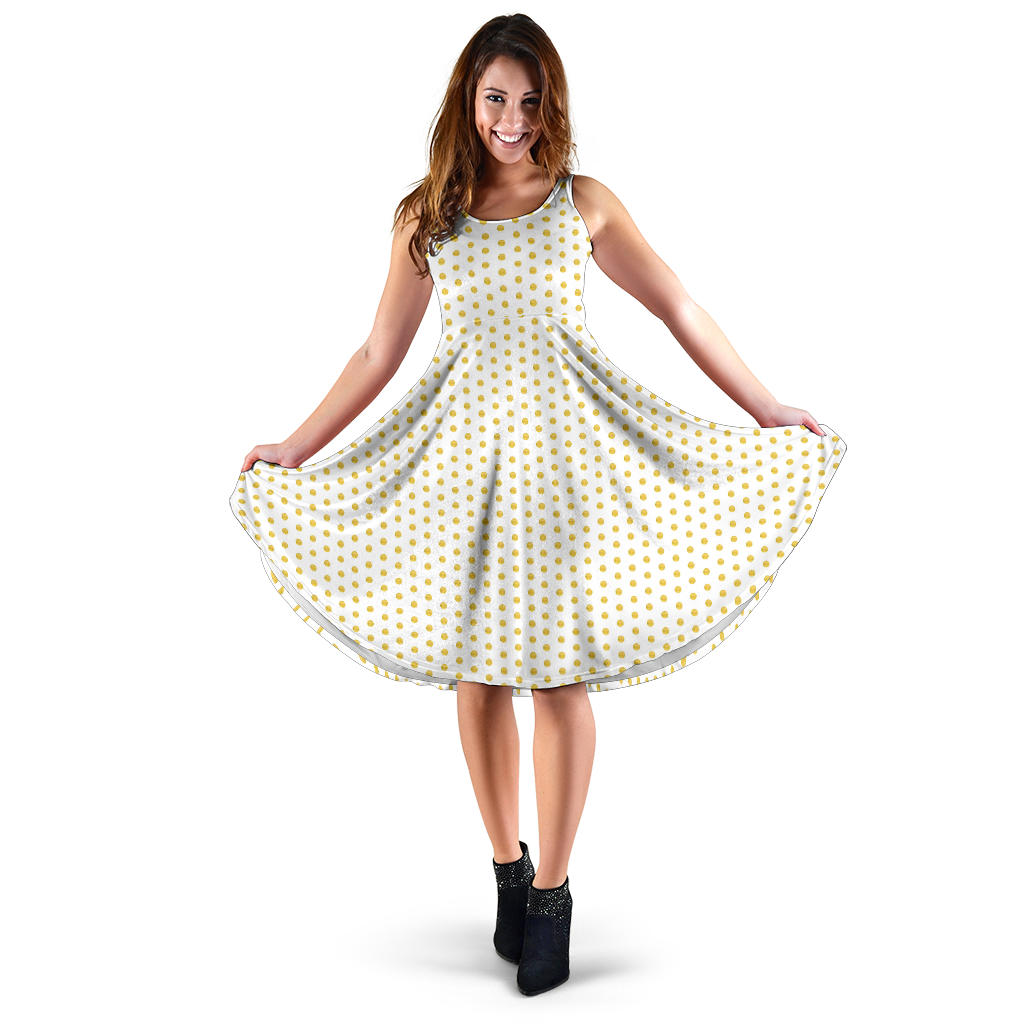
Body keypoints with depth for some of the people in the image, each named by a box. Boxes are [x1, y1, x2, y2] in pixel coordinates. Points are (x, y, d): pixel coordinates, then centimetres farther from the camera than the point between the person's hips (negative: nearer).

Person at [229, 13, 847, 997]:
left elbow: (680, 311, 10)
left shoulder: (584, 204, 5)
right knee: (476, 669, 6)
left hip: (562, 445, -1)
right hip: (464, 445, 2)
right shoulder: (425, 218, 8)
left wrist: (770, 411, 9)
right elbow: (379, 353, 12)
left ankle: (551, 889, 15)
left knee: (558, 672, -2)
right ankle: (506, 867, 26)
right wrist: (292, 448, 11)